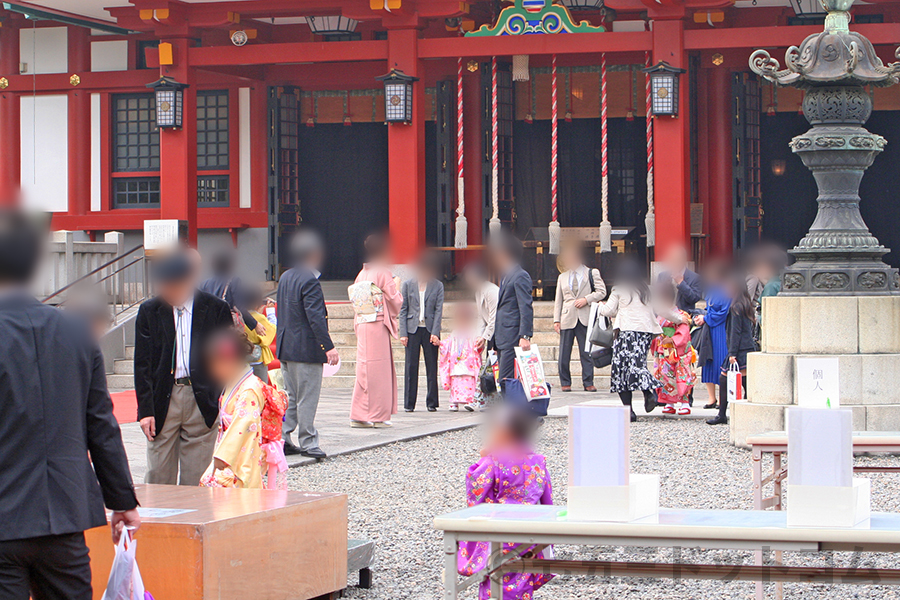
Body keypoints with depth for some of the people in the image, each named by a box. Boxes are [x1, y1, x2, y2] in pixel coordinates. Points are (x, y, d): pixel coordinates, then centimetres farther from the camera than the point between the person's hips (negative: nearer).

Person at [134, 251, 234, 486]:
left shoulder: (216, 309, 2)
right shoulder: (149, 311, 5)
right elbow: (142, 364, 4)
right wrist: (145, 409, -4)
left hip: (202, 401, -1)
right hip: (163, 399, 1)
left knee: (195, 479, 1)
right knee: (158, 476, 1)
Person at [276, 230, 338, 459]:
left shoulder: (285, 277, 11)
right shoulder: (309, 281, -17)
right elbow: (315, 317, -23)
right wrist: (328, 346, -25)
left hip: (286, 348, 9)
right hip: (306, 349, -9)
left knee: (290, 397, 15)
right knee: (307, 399, -1)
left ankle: (282, 439, 14)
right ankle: (307, 443, 3)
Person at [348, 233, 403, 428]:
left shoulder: (361, 274, 10)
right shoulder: (383, 273, -9)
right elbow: (396, 302, -8)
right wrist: (396, 287, 12)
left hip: (362, 326, 6)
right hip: (378, 326, -6)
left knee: (365, 369, 9)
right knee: (379, 370, -1)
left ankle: (358, 416, 7)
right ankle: (377, 416, 1)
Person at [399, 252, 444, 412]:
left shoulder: (437, 285, 6)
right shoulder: (407, 285, 6)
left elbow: (439, 310, 1)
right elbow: (403, 310, 4)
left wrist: (435, 333, -10)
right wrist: (403, 333, -4)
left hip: (430, 330, 0)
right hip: (412, 329, 0)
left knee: (432, 367, 2)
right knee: (411, 367, 0)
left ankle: (431, 402, 9)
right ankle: (409, 404, 5)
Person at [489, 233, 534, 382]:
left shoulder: (520, 276, -9)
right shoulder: (505, 276, 21)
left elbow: (526, 308, -15)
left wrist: (525, 336, -23)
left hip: (513, 338, -10)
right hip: (502, 339, 10)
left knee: (506, 381, -14)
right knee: (503, 381, 6)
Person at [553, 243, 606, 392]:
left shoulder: (592, 273, 10)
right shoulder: (563, 277, 18)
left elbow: (601, 291, 4)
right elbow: (558, 300, 16)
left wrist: (586, 299, -11)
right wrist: (556, 320, 6)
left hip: (585, 318, -2)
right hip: (567, 318, 2)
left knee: (586, 352, -2)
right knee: (564, 353, -2)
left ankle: (588, 383, 3)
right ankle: (565, 383, 6)